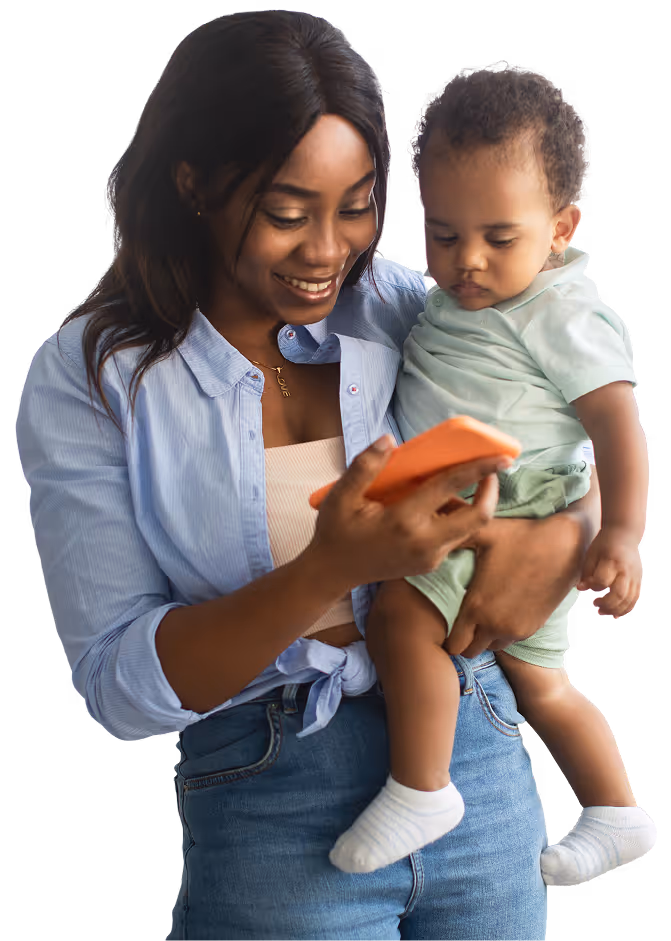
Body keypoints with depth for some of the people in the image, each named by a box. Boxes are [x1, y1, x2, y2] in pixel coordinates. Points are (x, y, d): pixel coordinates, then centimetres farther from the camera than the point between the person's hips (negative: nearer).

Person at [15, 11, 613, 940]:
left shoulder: (407, 307, -3)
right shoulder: (85, 378, -9)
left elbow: (603, 453, 7)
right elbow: (121, 686, -14)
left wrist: (562, 542, -17)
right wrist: (332, 569, -29)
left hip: (482, 774, 3)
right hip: (273, 819, -3)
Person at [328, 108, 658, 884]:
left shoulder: (563, 316, -16)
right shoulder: (455, 296, 9)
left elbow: (616, 420, -20)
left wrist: (621, 534, -27)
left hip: (519, 511, -9)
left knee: (401, 612, -28)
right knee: (537, 683, 19)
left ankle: (421, 791, -14)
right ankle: (617, 814, 34)